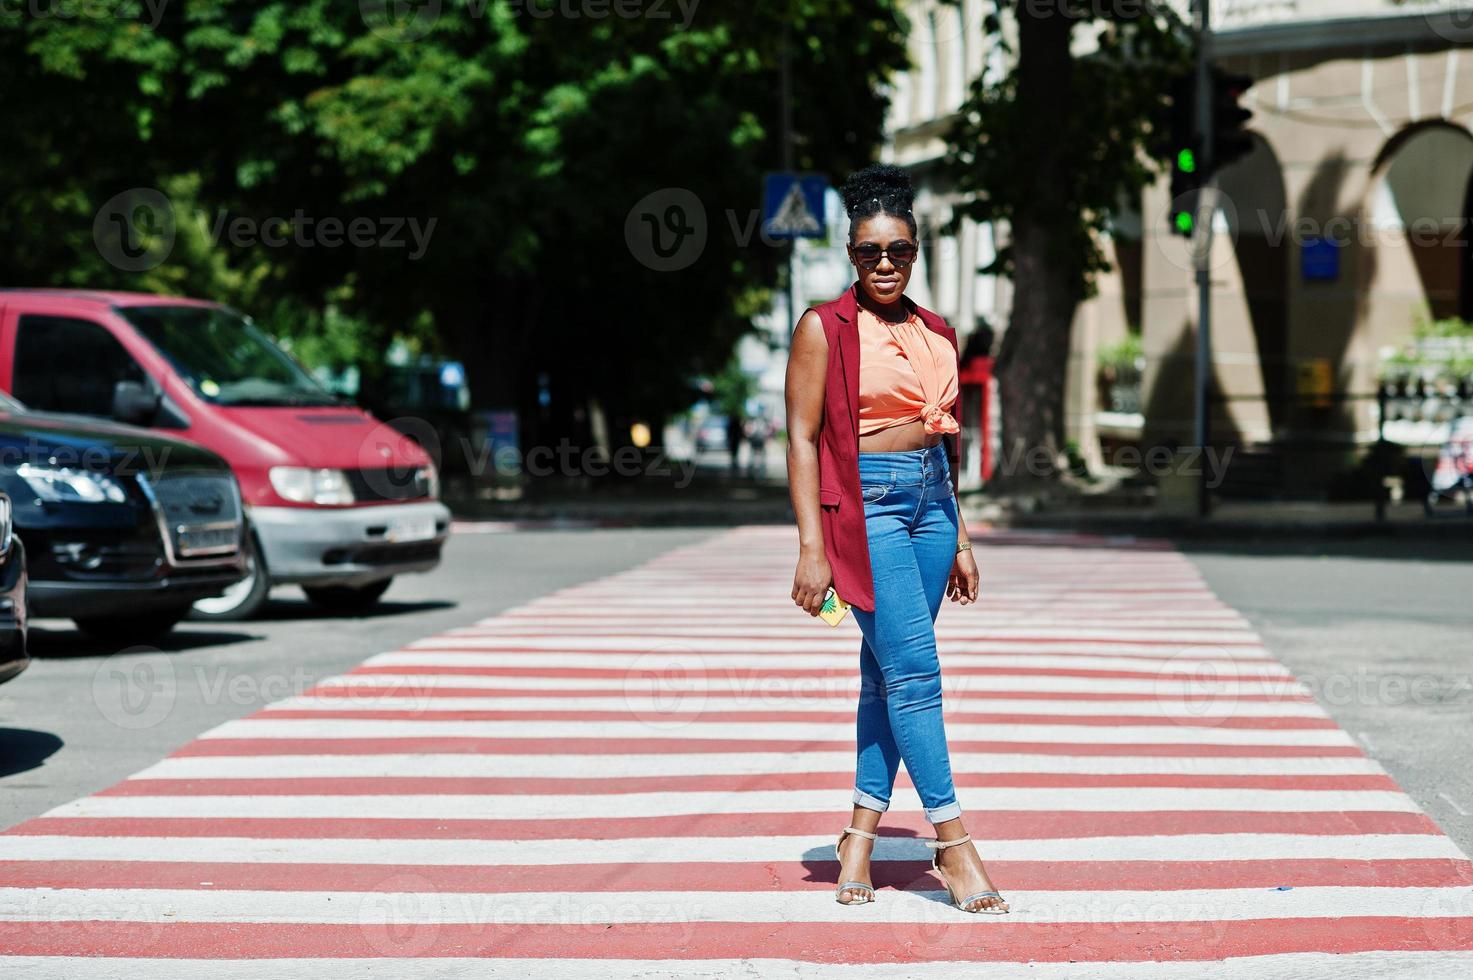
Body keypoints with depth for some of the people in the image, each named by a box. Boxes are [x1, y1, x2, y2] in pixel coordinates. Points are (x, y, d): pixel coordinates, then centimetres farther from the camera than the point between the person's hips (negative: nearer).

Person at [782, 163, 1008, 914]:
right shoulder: (824, 329, -4)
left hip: (930, 501, 6)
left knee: (889, 673, 8)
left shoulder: (935, 336, 13)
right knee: (913, 666, -11)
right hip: (864, 505, -6)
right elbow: (801, 438, -7)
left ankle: (862, 831, 15)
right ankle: (951, 840, -7)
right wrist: (812, 547, -13)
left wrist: (959, 539, 18)